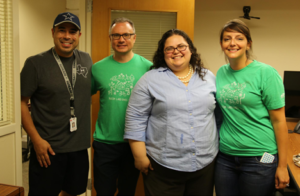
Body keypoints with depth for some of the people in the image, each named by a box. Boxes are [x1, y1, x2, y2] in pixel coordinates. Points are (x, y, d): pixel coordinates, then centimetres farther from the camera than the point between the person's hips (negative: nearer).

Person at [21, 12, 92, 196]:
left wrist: (89, 132, 10)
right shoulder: (35, 63, -10)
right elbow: (21, 103, -8)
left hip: (80, 146, 4)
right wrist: (36, 139, -14)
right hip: (48, 147, -4)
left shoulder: (86, 60, 3)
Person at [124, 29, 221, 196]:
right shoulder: (150, 79, -2)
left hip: (206, 163, 3)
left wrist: (217, 146, 13)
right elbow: (136, 119, -4)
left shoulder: (209, 77, 8)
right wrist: (140, 156, -7)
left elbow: (218, 115, 14)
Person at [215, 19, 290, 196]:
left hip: (259, 157, -4)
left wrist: (282, 166, -11)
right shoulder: (221, 73, 4)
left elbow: (279, 121, -10)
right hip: (225, 156, 5)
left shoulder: (266, 73, -10)